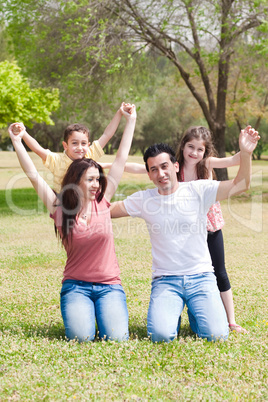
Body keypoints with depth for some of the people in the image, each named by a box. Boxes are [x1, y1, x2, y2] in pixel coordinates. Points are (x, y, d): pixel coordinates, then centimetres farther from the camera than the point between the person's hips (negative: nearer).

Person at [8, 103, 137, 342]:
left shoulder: (102, 203, 2)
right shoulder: (60, 210, -1)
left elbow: (121, 159, 5)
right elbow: (33, 175, -3)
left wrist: (131, 121, 8)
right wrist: (17, 141, -7)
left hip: (109, 285, 1)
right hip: (76, 285, -1)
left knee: (116, 337, -18)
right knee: (81, 337, -22)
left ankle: (105, 312, 15)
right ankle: (81, 313, 11)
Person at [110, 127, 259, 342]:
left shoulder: (198, 190, -1)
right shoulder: (143, 199, 4)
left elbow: (240, 185, -7)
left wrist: (246, 154, -23)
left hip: (201, 276, 0)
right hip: (165, 281, 0)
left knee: (216, 334, -18)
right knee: (160, 335, -25)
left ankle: (195, 313, 18)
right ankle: (172, 314, 13)